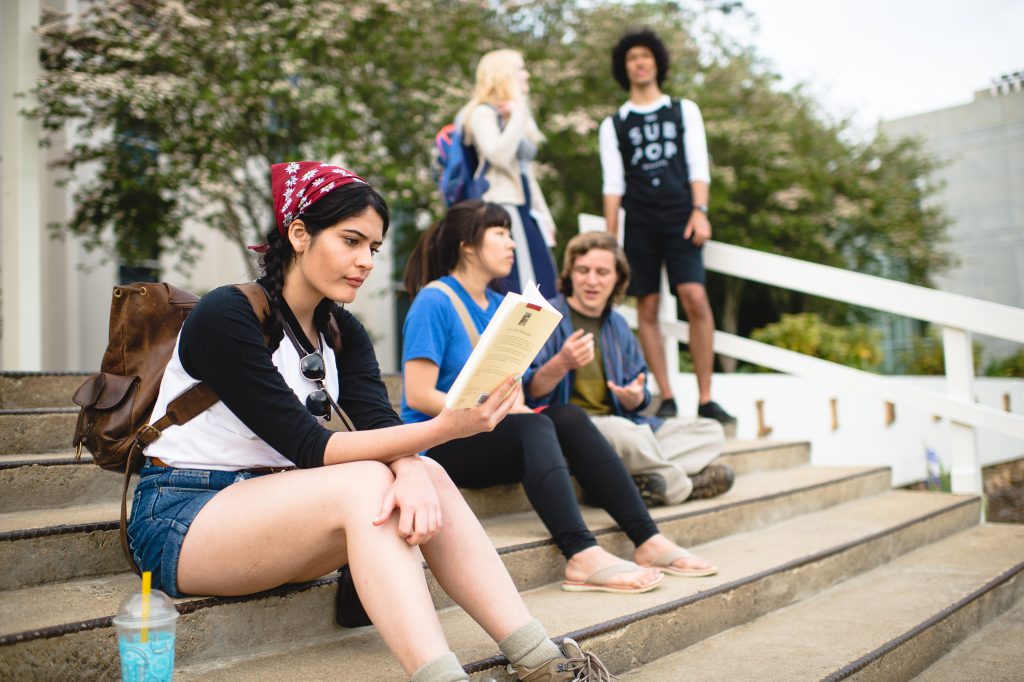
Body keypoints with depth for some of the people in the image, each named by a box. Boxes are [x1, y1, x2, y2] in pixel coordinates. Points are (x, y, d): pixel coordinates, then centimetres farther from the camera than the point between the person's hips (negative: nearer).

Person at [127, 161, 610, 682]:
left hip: (269, 509, 6)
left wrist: (412, 469, -35)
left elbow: (382, 429, -11)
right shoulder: (226, 316, -19)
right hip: (180, 519, -6)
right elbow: (309, 449, -26)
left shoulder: (343, 333, 4)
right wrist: (440, 429, -37)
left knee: (426, 477, -17)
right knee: (366, 482, -30)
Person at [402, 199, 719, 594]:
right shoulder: (434, 302, -10)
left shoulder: (499, 306, 15)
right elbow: (418, 396, -17)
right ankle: (581, 556, -44)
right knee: (534, 426, -30)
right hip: (442, 446, -7)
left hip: (493, 437, 7)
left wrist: (513, 403, -7)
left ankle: (647, 540, -22)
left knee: (569, 417, -16)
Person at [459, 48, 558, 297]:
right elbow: (499, 156, -24)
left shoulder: (517, 116, 22)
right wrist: (519, 112, -15)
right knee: (520, 291, -16)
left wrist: (544, 214, 20)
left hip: (524, 210, 9)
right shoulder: (483, 113, -5)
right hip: (502, 210, -9)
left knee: (546, 287, 6)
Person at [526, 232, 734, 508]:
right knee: (621, 431, -40)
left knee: (711, 431, -1)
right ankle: (682, 487, -8)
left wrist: (635, 397, -10)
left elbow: (633, 404, 14)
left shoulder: (618, 326, 17)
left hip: (621, 422, 8)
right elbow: (530, 393, -12)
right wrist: (562, 364, -30)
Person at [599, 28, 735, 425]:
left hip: (680, 218, -1)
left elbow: (698, 167, 6)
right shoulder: (613, 125, 14)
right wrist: (610, 238, -1)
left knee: (695, 299, -15)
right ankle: (666, 398, 3)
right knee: (647, 308, -2)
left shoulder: (684, 111, 15)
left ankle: (705, 399, -10)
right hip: (639, 224, 1)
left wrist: (699, 211, -8)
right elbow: (613, 183, 7)